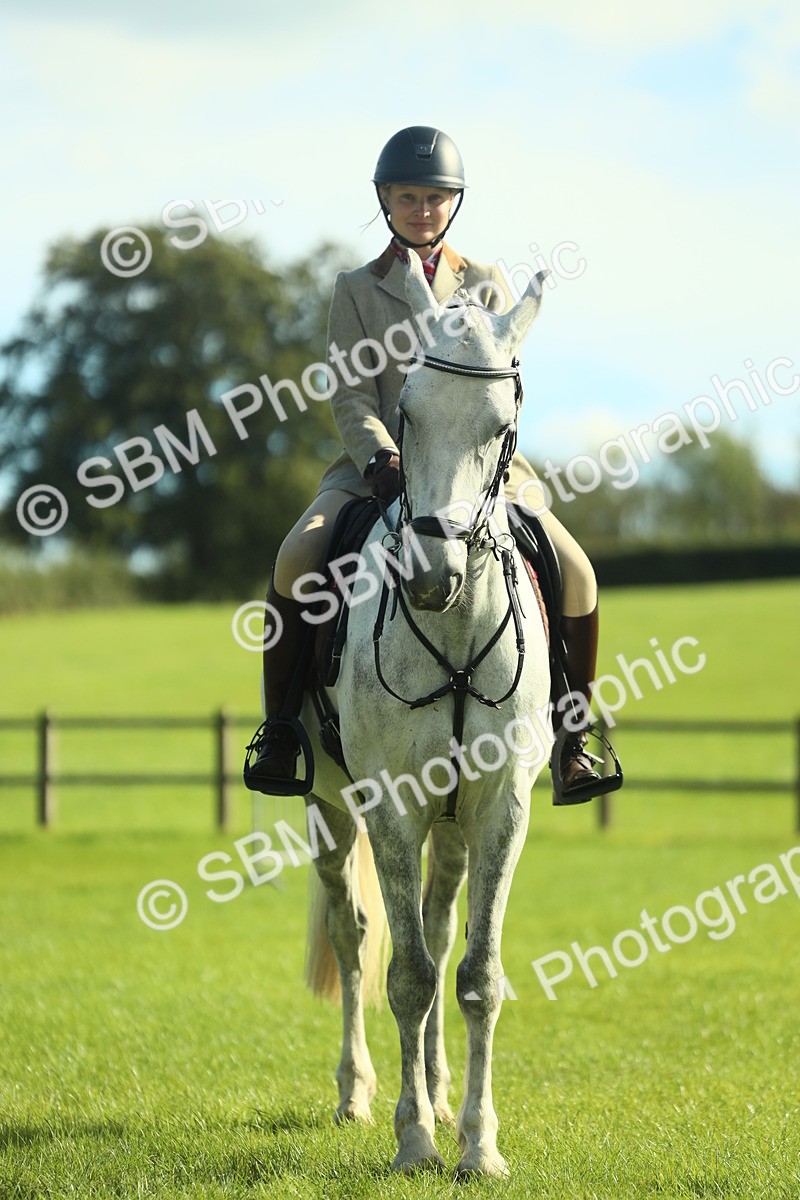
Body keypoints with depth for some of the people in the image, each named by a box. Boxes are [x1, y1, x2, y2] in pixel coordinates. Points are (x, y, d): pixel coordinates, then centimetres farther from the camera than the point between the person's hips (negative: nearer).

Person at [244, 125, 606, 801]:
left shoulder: (485, 286, 12)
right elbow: (351, 395, -1)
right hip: (380, 461, -1)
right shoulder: (356, 289, 10)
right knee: (296, 559, -28)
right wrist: (379, 459, -22)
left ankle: (574, 730, -3)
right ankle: (280, 727, -15)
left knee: (575, 572, -21)